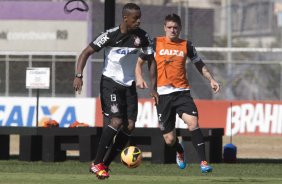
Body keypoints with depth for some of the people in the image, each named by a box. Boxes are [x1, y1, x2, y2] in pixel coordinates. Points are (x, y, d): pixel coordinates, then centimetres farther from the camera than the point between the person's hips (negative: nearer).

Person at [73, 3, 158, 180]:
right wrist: (79, 75, -26)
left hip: (129, 85, 5)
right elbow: (86, 52, -13)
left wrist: (153, 88, 0)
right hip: (110, 83, -5)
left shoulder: (142, 37, -5)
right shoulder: (111, 35, -17)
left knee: (129, 126, -3)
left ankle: (105, 164, 9)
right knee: (116, 120, -21)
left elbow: (151, 60, 6)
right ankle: (96, 164, -11)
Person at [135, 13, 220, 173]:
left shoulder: (186, 45, 7)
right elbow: (140, 62, 14)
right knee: (169, 139, 2)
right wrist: (139, 77, -5)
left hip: (182, 92, 0)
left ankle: (204, 162, -25)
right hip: (162, 94, 0)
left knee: (193, 122, -27)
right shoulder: (155, 43, 4)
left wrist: (211, 79, 5)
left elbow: (199, 64, 19)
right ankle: (180, 151, 39)